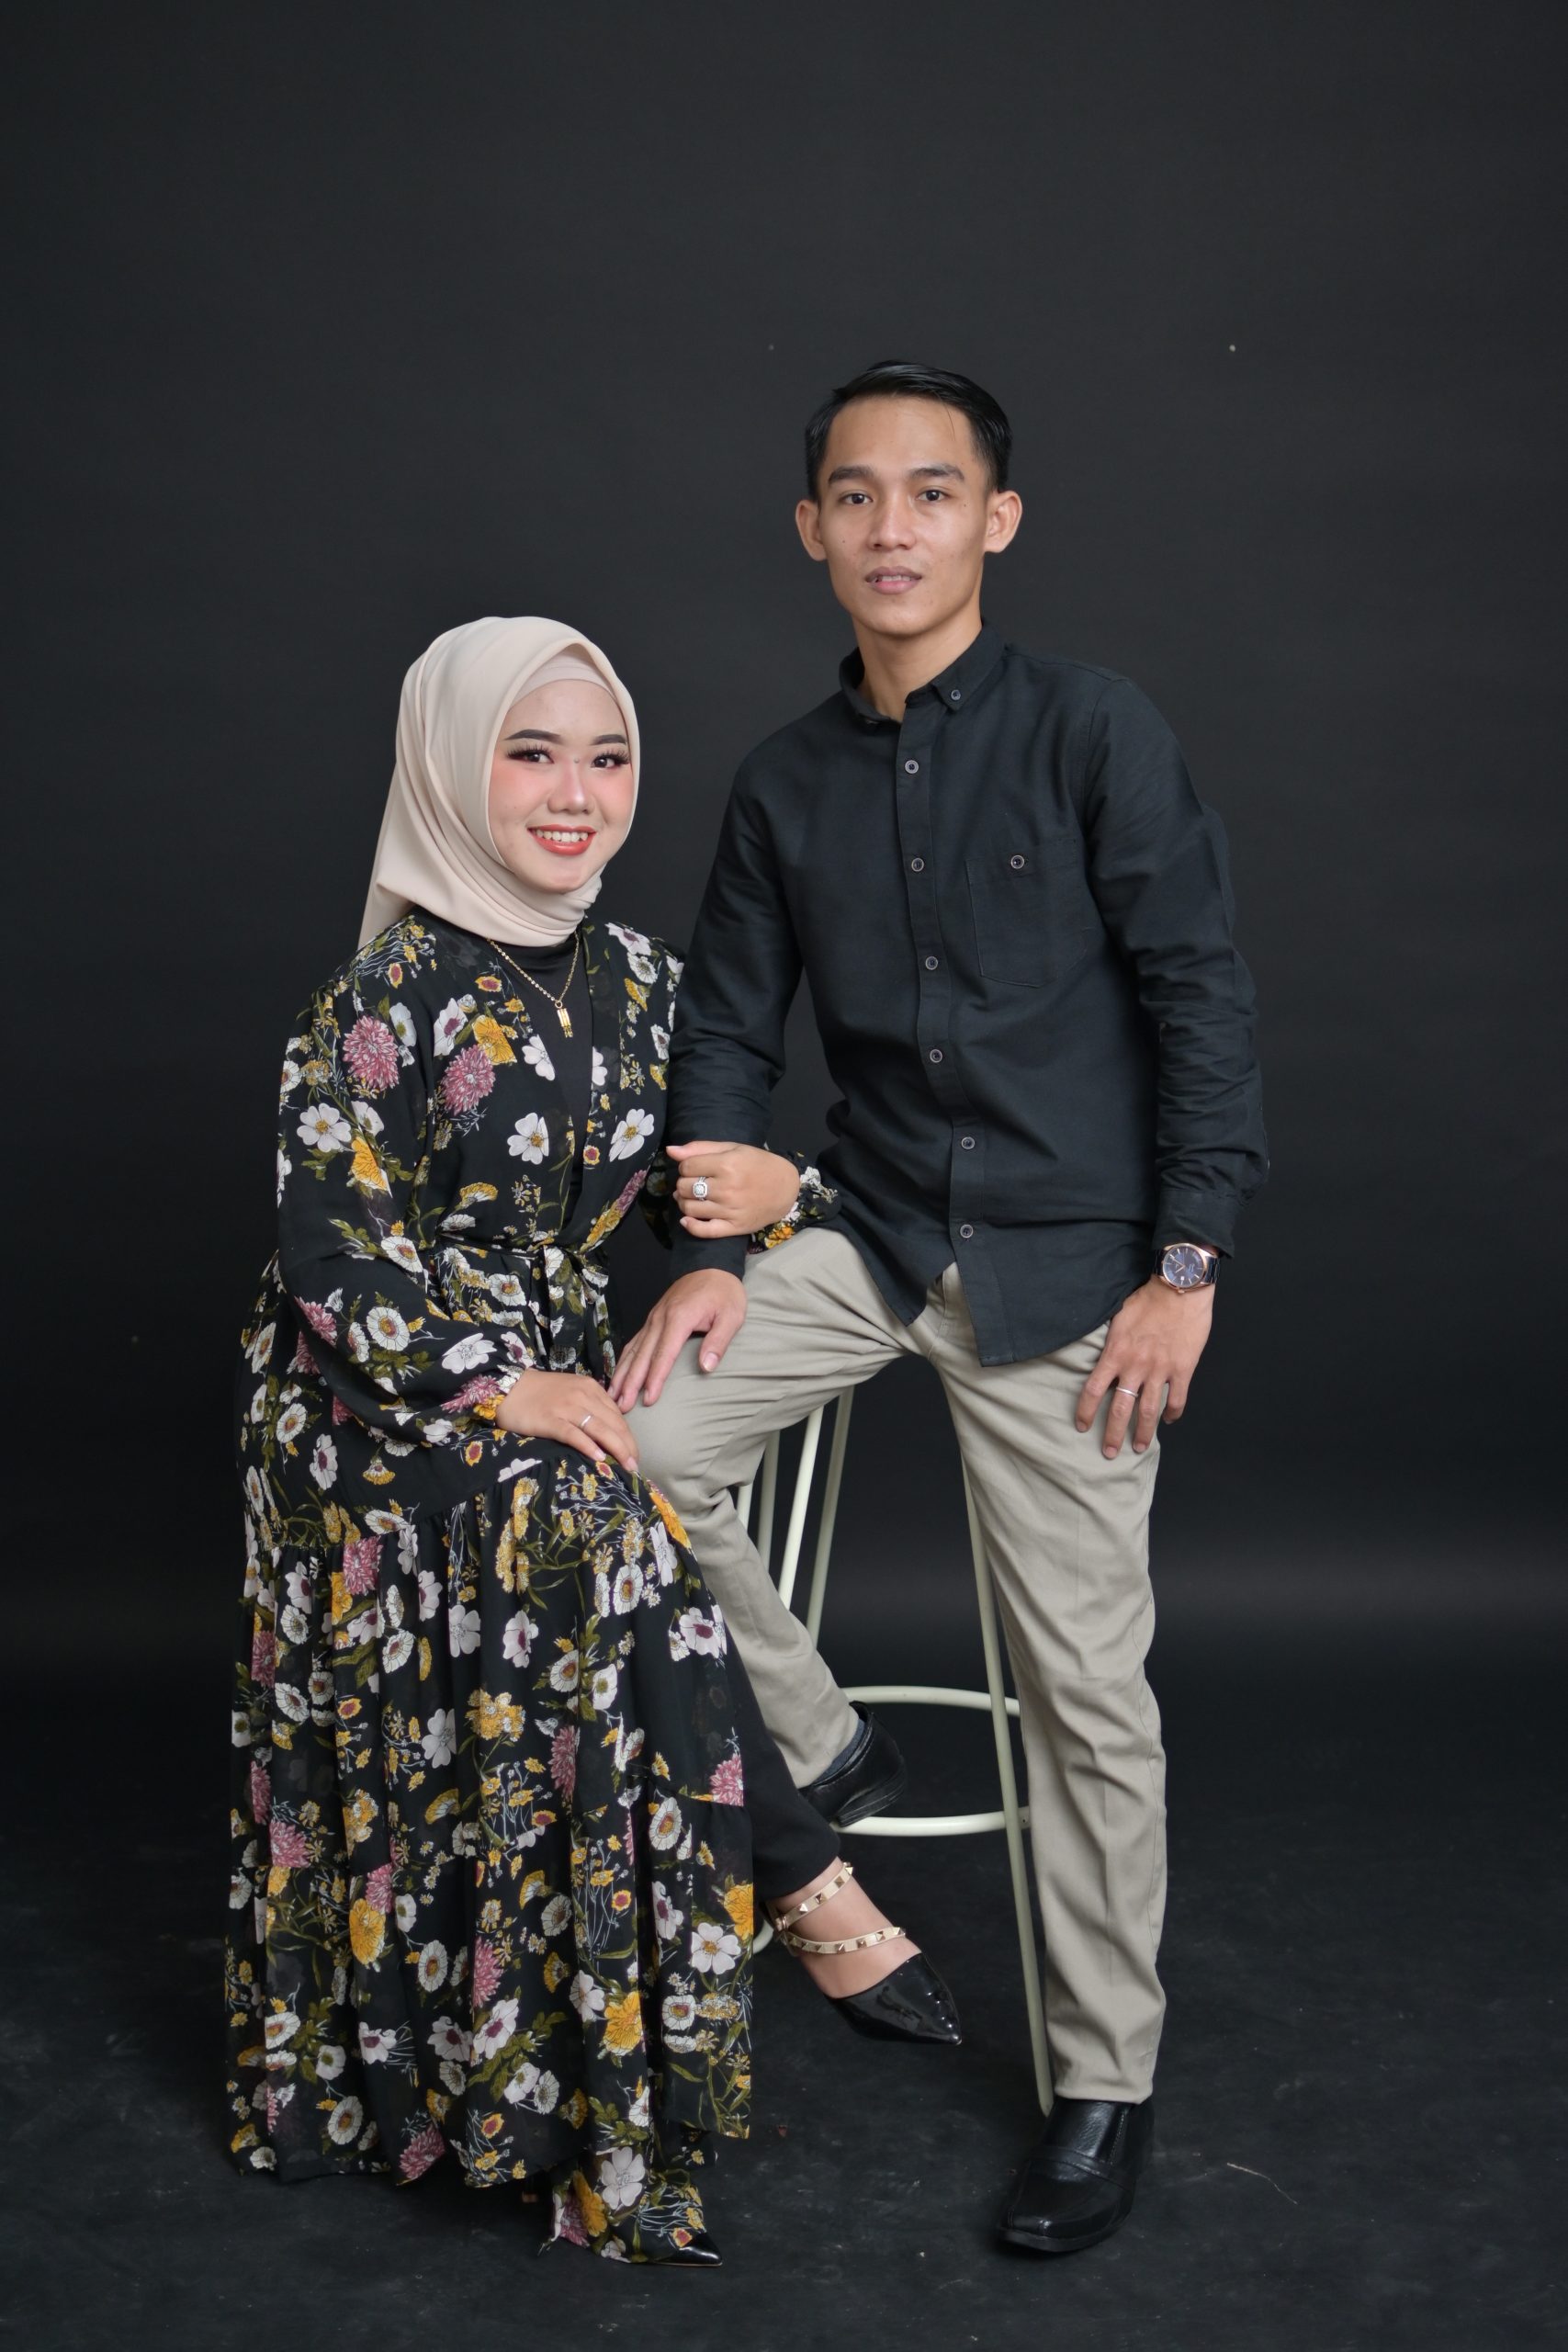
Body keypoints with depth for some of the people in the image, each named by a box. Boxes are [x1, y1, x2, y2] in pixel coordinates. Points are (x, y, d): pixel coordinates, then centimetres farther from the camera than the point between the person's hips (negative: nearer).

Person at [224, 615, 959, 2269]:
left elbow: (704, 1167, 14)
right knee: (628, 1548, -29)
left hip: (557, 1376, 6)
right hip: (386, 1408, -6)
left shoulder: (637, 979, 5)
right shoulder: (390, 999, -13)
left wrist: (774, 1193, -8)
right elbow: (325, 1246, -15)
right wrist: (498, 1384, -19)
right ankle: (810, 1895, -13)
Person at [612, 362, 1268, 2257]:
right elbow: (725, 1029, 11)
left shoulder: (1094, 733, -7)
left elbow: (1199, 1000, -8)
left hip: (1067, 1263, -4)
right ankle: (819, 1755, 12)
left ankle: (1104, 2084, 20)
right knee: (626, 1446, -13)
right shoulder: (785, 784, 7)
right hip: (869, 1231, 4)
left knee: (1087, 1687, 0)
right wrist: (711, 1252, 0)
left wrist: (1185, 1265, -12)